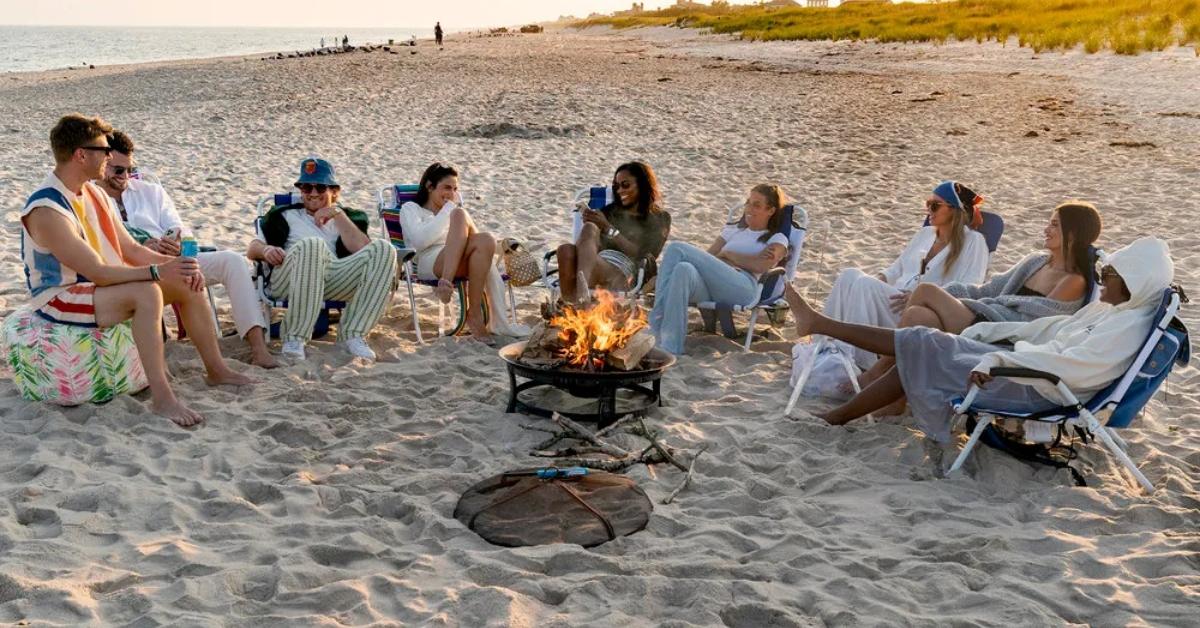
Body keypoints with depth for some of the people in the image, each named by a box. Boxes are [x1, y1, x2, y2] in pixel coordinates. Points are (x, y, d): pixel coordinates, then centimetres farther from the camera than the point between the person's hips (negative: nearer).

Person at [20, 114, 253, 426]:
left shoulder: (94, 192, 4)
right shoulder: (46, 210, -25)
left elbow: (131, 250, 4)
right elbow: (97, 272, -29)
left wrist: (172, 262, -12)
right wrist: (158, 271, -32)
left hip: (103, 283, 9)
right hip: (60, 299, -9)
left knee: (186, 282, -2)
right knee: (147, 292, -34)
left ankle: (216, 370, 8)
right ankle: (161, 398, -35)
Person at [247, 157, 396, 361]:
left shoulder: (346, 217, 32)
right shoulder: (286, 215, 32)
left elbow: (362, 250, 10)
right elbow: (252, 249, 18)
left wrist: (338, 214, 7)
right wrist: (266, 250, -5)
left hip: (334, 280, 2)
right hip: (286, 279, -2)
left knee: (383, 249, -22)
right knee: (312, 244, -36)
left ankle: (352, 334, -28)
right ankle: (295, 338, -35)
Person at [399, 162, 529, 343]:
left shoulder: (454, 208, 36)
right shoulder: (410, 208, 19)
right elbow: (419, 241, -2)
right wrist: (446, 212, 1)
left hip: (461, 264, 4)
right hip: (429, 264, -3)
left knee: (486, 240, -31)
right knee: (460, 215, -29)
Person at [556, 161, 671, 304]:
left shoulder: (660, 219, 17)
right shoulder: (610, 211, 29)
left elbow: (642, 255, 0)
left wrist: (609, 229, -6)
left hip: (623, 277, -4)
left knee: (589, 230, -34)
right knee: (567, 249, -33)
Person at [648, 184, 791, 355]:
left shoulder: (777, 239, 21)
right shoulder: (733, 230, 37)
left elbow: (760, 266, -1)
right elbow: (707, 256, 20)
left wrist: (727, 254, 7)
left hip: (743, 287, -5)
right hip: (710, 287, 5)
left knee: (677, 249, -21)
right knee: (684, 269, -33)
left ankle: (658, 320, -27)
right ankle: (669, 345, -40)